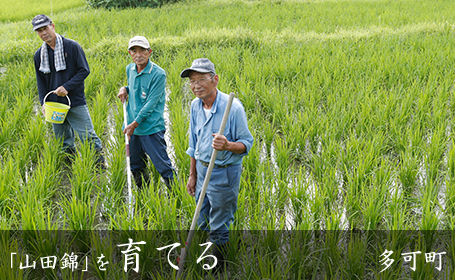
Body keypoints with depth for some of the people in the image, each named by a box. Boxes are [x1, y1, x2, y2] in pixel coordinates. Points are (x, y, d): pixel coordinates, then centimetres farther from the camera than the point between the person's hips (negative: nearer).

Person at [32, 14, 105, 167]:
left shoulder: (72, 46, -6)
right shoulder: (39, 55, 8)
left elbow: (84, 70, -6)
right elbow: (41, 81, 14)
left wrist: (67, 87, -16)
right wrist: (43, 102, 1)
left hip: (76, 102, -4)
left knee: (88, 136, -5)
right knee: (63, 142, 11)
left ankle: (100, 165, 6)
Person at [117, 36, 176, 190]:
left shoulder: (158, 74, -14)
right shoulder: (129, 69, 8)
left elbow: (151, 103, -17)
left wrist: (134, 124, -17)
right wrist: (124, 89, 4)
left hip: (151, 128, -7)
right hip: (132, 128, 7)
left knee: (163, 166, -5)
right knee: (136, 167, 17)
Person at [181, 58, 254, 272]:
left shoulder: (233, 107, -21)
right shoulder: (195, 105, 0)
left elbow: (246, 143, -14)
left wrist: (227, 146, -35)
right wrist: (192, 175, 15)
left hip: (224, 174, -7)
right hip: (202, 169, 7)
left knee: (218, 230, 7)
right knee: (201, 224, 20)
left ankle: (217, 272, 26)